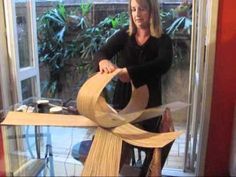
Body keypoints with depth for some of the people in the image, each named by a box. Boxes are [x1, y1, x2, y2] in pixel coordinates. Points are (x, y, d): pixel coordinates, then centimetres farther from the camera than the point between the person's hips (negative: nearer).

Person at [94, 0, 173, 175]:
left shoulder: (163, 40, -6)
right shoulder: (124, 35, 1)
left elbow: (164, 64, -25)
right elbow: (100, 52, -8)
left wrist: (131, 72, -39)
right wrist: (103, 61, -34)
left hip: (149, 102, -2)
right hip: (122, 99, 2)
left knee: (148, 146, 7)